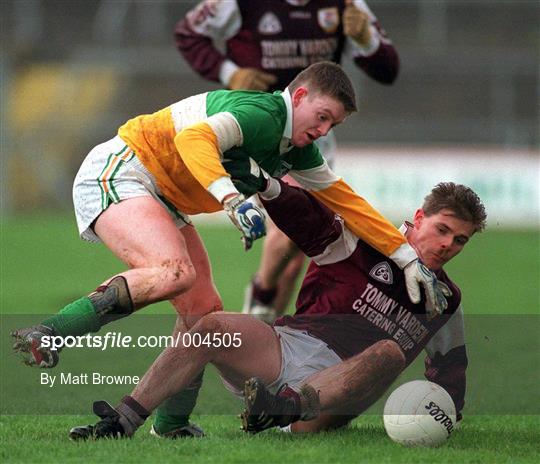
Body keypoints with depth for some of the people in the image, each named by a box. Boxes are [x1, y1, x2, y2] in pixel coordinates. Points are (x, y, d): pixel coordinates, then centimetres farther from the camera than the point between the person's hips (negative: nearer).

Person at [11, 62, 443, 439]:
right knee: (175, 272, -34)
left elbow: (347, 202, 18)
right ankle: (45, 337, -36)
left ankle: (171, 425, 13)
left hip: (163, 203, 10)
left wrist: (408, 258, 16)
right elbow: (194, 138, -38)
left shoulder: (297, 151, 10)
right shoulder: (262, 114, -20)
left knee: (204, 311, 5)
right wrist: (233, 200, -51)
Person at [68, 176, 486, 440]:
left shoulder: (446, 302, 19)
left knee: (390, 352, -32)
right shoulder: (365, 243, 9)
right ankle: (122, 422, -35)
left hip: (340, 386, 0)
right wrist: (271, 189, -24)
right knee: (213, 328, -27)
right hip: (289, 345, 0)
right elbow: (306, 217, -5)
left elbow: (451, 372, 31)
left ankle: (294, 406, -55)